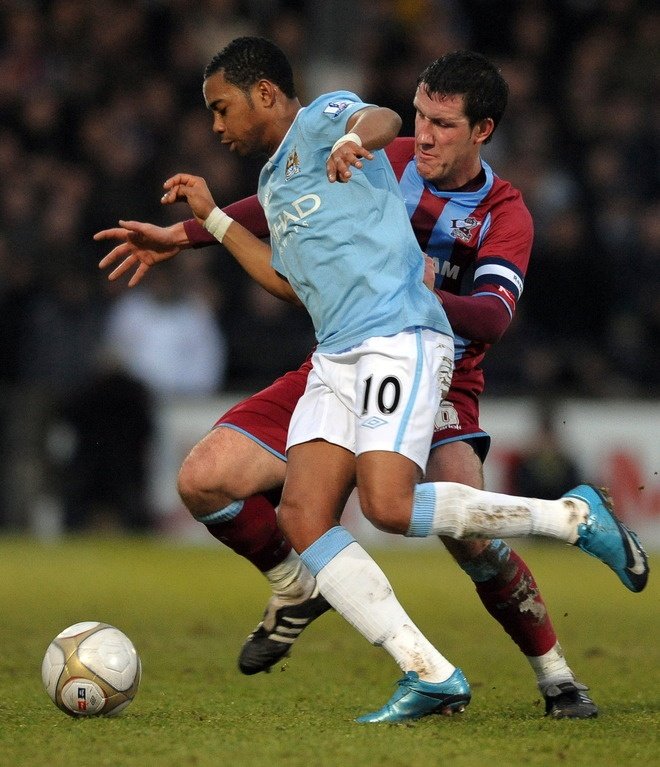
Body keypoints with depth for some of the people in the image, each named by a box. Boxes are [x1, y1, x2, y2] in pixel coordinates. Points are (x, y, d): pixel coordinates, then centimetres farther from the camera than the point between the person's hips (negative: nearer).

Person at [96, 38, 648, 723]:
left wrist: (354, 139, -46)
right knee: (302, 516, -10)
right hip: (335, 356, 9)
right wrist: (212, 218, 36)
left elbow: (382, 119, -22)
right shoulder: (272, 181, 28)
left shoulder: (320, 119, 2)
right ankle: (431, 677, -14)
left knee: (389, 506, -25)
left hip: (398, 333, -9)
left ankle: (574, 517, -7)